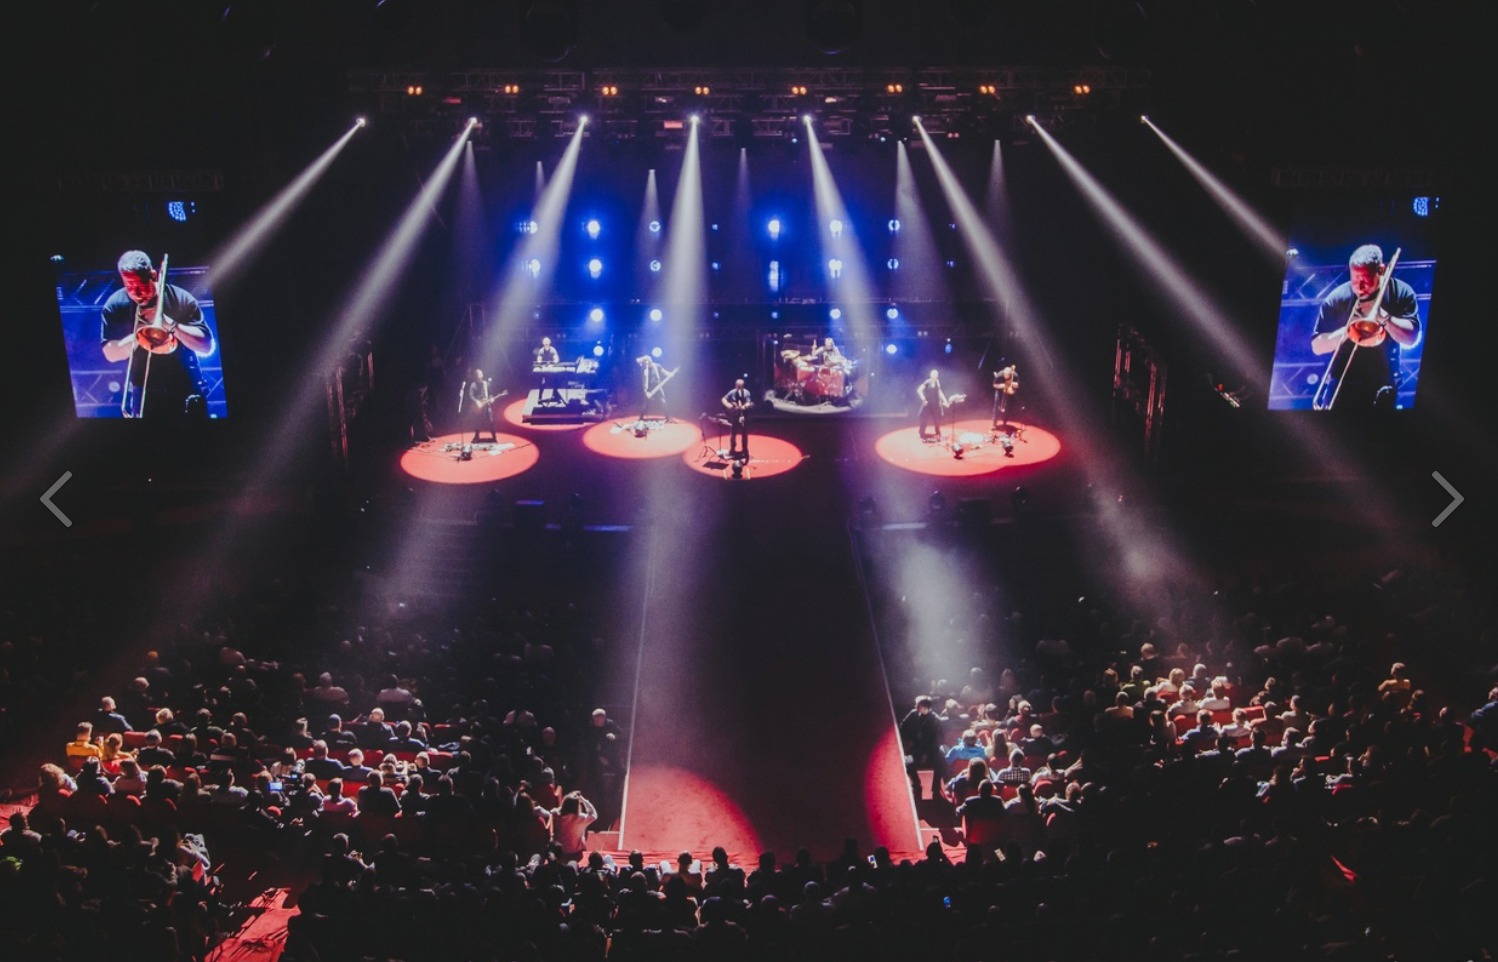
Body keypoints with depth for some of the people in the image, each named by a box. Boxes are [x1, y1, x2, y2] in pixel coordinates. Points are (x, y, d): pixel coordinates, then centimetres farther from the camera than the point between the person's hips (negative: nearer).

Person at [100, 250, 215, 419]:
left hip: (186, 394, -1)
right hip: (144, 397, 1)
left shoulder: (180, 299, -5)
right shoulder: (115, 306, 0)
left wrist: (170, 324, -21)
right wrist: (138, 334, -19)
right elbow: (111, 354, -2)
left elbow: (206, 347, -10)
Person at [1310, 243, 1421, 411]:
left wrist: (1382, 316, -20)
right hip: (1342, 385, 0)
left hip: (1381, 386, 0)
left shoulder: (1401, 293, -1)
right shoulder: (1337, 299, -2)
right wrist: (1347, 329, -18)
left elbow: (1411, 338, -8)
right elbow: (1317, 347, -2)